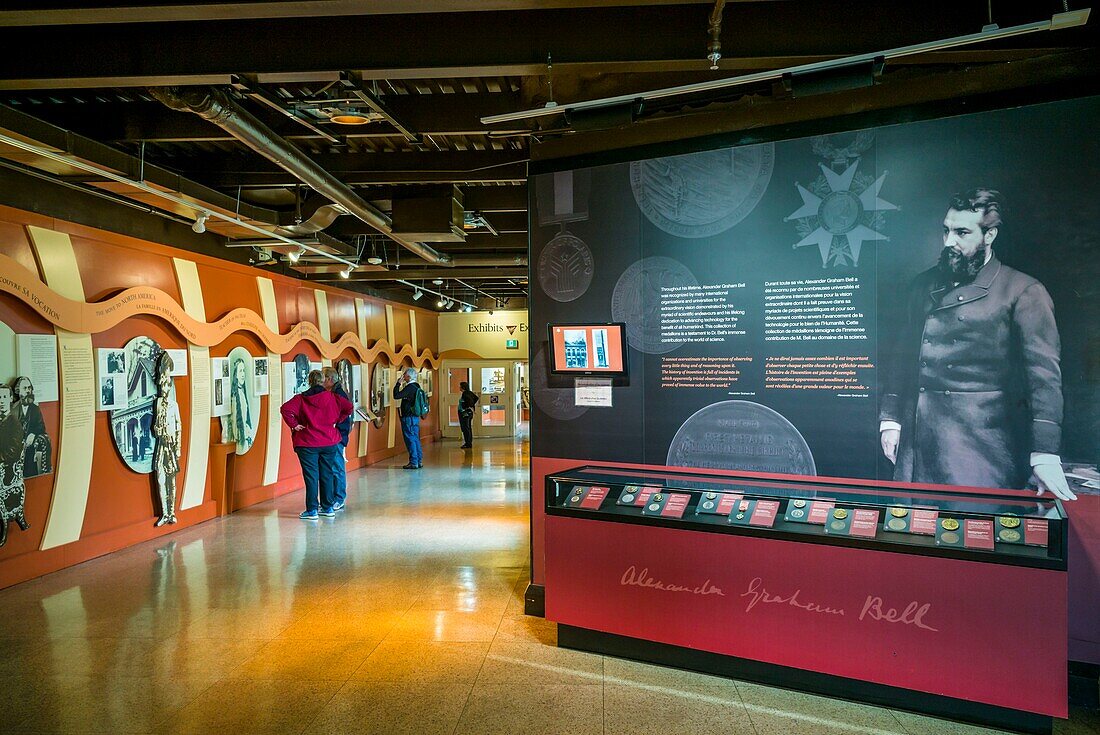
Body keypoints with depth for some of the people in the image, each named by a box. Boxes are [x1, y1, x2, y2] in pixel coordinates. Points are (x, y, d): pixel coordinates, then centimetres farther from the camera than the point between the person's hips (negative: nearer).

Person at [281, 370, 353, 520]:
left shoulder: (300, 398, -6)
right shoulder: (331, 397, 1)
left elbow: (285, 409, -19)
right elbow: (348, 407, -3)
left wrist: (294, 425, -9)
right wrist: (335, 421, 5)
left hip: (308, 443, -3)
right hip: (329, 441, 3)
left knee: (311, 476, 3)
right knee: (327, 475, 12)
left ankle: (312, 510, 5)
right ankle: (328, 508, 18)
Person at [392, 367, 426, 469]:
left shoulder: (410, 387, -17)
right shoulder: (416, 386, 11)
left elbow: (396, 396, -21)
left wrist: (399, 383, -12)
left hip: (408, 417, -9)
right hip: (415, 416, 9)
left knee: (410, 439, -4)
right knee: (415, 439, 13)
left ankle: (413, 462, -2)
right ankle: (419, 461, 17)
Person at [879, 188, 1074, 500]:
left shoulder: (1023, 292, -3)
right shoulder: (924, 285, 13)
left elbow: (1043, 373, -10)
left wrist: (1045, 455, -18)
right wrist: (889, 419, 10)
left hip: (982, 442, -4)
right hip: (916, 438, 5)